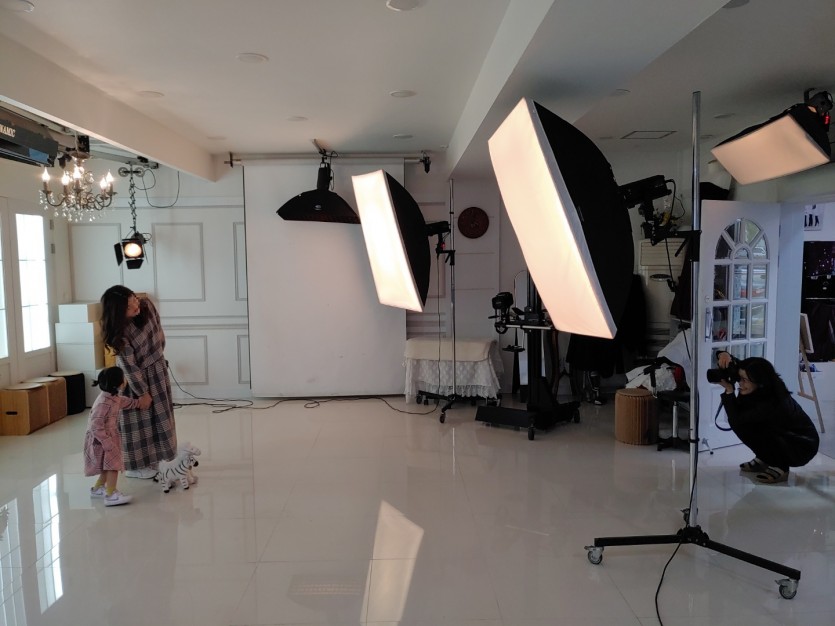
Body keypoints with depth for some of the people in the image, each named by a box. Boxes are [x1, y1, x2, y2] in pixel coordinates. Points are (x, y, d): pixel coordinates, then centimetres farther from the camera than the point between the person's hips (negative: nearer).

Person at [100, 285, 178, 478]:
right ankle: (136, 465, 16)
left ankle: (154, 457, 29)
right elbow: (129, 366, -23)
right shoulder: (120, 333, -29)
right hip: (135, 376, -6)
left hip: (158, 369, 6)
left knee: (160, 415, 14)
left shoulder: (147, 306, -15)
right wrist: (142, 393, -17)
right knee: (138, 420, 3)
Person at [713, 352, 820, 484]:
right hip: (782, 435, 8)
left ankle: (780, 468, -9)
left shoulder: (771, 403, -36)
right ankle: (763, 460, 8)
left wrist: (729, 390, -33)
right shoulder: (759, 390, -15)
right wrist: (724, 356, -30)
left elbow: (735, 421, -32)